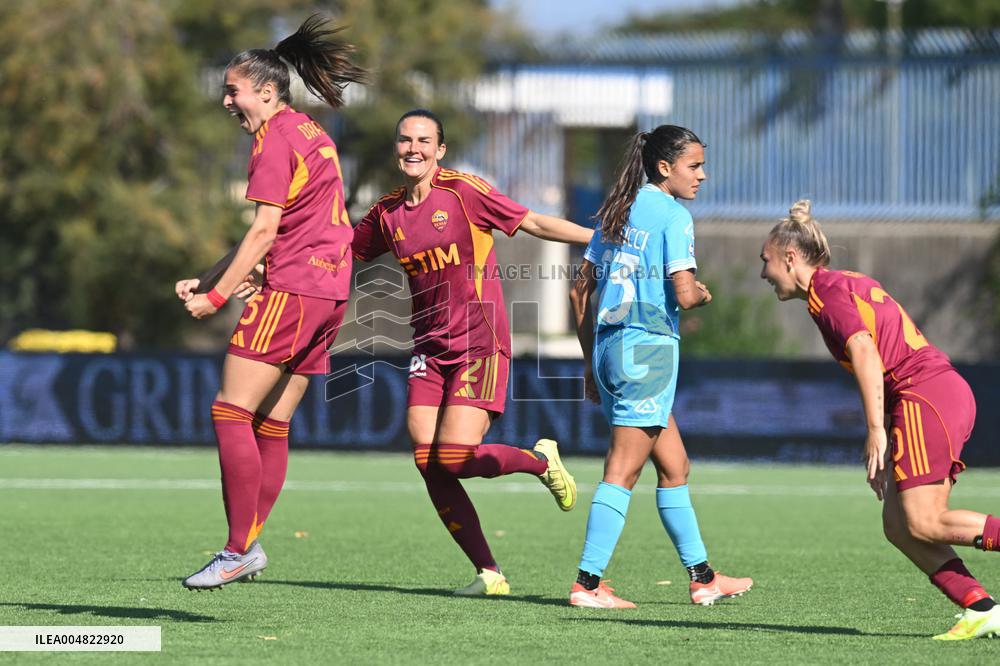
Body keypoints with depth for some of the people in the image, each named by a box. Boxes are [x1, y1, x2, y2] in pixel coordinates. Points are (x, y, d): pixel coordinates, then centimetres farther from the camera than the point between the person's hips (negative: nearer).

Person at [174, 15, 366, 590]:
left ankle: (239, 550, -14)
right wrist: (209, 281, 18)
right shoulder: (311, 133, 21)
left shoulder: (275, 138, -8)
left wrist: (217, 297, -11)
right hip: (332, 288, 10)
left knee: (231, 412, -10)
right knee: (272, 422, 11)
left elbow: (264, 230, -15)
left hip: (294, 287, -10)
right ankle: (250, 543, 10)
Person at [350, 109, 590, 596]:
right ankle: (489, 573, 4)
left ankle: (541, 460, 14)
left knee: (454, 458, -17)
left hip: (480, 342, -5)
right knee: (429, 466, -6)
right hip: (429, 349, 5)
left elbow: (533, 223, -4)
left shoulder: (464, 192, -7)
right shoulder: (387, 213, 8)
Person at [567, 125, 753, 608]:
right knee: (623, 471, -6)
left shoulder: (618, 213, 14)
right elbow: (684, 296, -17)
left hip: (608, 349, 8)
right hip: (648, 349, -8)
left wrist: (591, 362, 20)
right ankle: (588, 583, -9)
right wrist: (704, 295, 7)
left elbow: (580, 290, 15)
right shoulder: (673, 216, -9)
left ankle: (701, 577, 22)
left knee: (674, 465, 16)